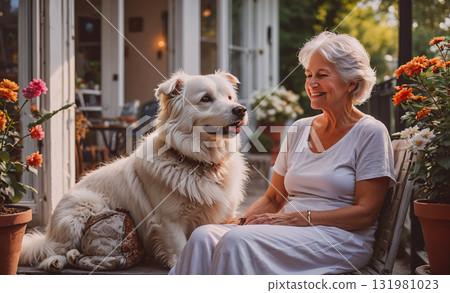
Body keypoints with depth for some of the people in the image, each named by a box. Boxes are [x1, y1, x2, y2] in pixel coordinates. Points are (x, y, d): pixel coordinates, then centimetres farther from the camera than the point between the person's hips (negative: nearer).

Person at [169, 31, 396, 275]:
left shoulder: (370, 133, -1)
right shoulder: (299, 129, 17)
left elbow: (365, 213, -8)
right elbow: (272, 198, 18)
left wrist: (296, 218, -16)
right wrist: (243, 221, -4)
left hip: (339, 237, -5)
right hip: (288, 233, 6)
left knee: (237, 241, -31)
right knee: (204, 236, -23)